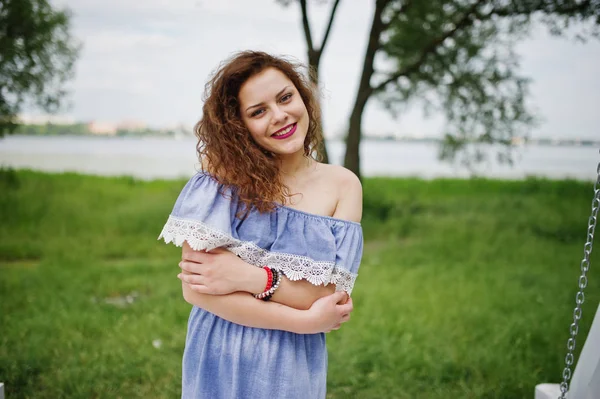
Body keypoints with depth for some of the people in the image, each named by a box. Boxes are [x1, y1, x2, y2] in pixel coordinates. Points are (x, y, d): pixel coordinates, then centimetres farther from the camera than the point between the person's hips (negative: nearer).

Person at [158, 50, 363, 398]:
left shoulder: (342, 185, -5)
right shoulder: (226, 170, -10)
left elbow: (333, 296, -10)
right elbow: (195, 287, -18)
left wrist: (249, 277, -22)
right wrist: (305, 321, -18)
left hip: (293, 369, 1)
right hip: (217, 365, -1)